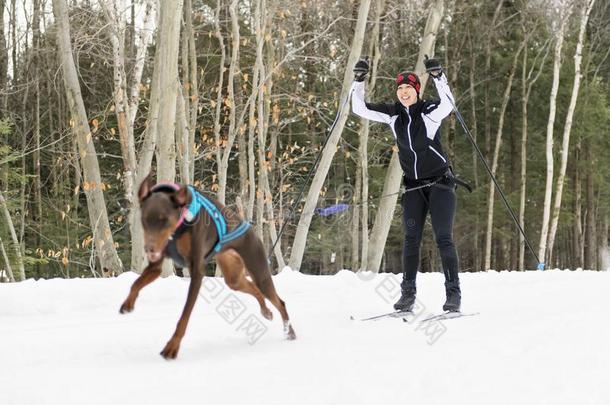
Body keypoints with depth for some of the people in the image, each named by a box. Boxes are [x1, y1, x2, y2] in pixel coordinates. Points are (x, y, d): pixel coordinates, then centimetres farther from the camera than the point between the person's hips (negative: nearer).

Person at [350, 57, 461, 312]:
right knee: (411, 239, 1)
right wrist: (358, 81, -11)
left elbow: (448, 104, -34)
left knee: (443, 238, -7)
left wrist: (438, 77, -44)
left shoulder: (430, 111, -12)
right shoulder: (392, 114, 1)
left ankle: (453, 293, -3)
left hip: (440, 182, -4)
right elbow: (360, 109, 1)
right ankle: (408, 293, 4)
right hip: (413, 186, 4)